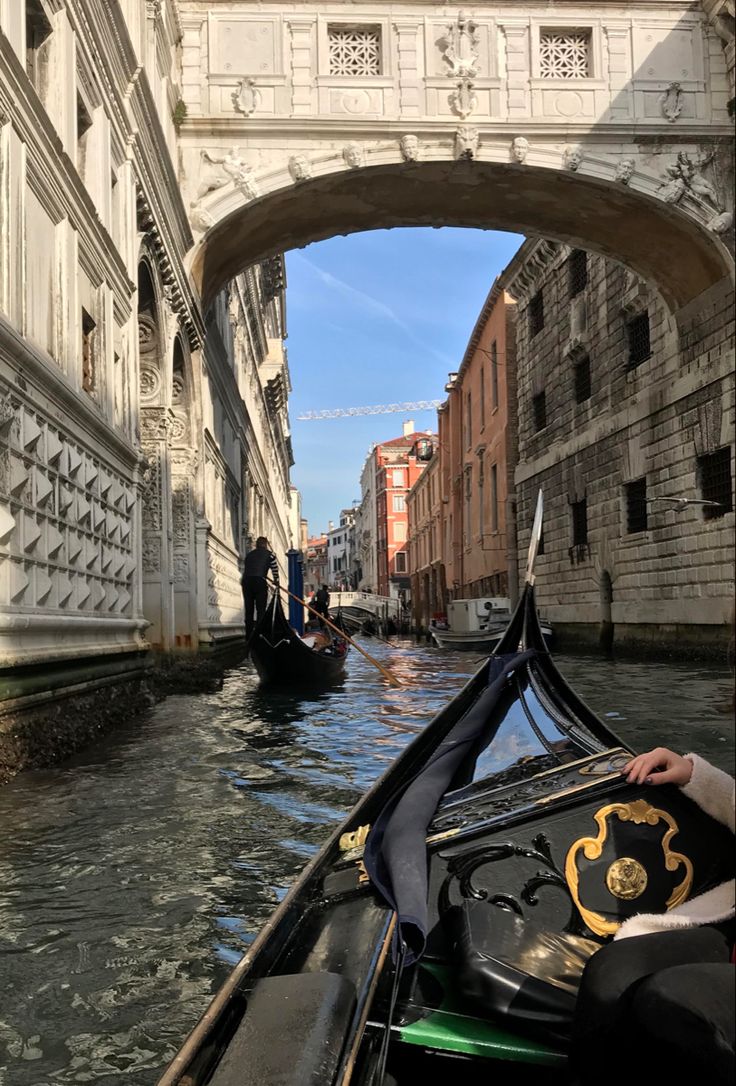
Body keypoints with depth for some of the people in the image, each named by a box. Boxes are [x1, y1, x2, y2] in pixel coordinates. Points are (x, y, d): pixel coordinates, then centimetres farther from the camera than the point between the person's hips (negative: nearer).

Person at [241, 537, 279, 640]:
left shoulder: (249, 554, 24)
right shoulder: (269, 554, 12)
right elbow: (275, 569, 13)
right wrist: (276, 581, 28)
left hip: (246, 581, 4)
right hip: (260, 582, -4)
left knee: (248, 609, 8)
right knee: (260, 609, 1)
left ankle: (248, 636, 8)